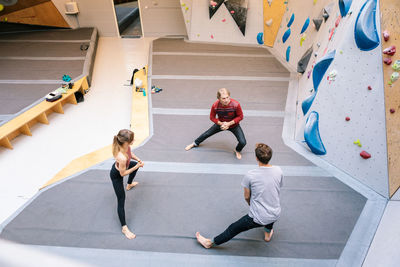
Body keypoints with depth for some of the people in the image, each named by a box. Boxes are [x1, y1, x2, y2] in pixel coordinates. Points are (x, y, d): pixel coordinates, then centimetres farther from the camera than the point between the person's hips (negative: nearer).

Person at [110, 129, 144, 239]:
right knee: (121, 201, 1)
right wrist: (137, 166, -25)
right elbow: (123, 173, -29)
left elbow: (130, 153, 1)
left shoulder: (126, 146, -25)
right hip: (116, 175, -8)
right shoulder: (122, 158, -47)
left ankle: (129, 185, 66)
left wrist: (138, 160, -12)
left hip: (122, 166, 8)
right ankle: (124, 228, 14)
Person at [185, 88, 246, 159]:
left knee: (243, 142, -16)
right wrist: (221, 123, -24)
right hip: (220, 124, 2)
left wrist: (229, 123, -27)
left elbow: (240, 117, -18)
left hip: (234, 125, -1)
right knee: (207, 134, 14)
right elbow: (212, 117, -10)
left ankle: (237, 151, 22)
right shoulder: (215, 105, -28)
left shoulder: (236, 104, -34)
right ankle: (195, 143, 45)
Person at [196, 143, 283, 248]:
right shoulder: (278, 171, -9)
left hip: (258, 218, -4)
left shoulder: (250, 175, -20)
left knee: (233, 229, 13)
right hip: (275, 215, 4)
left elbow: (247, 197, -5)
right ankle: (268, 233, 48)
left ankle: (210, 243, 30)